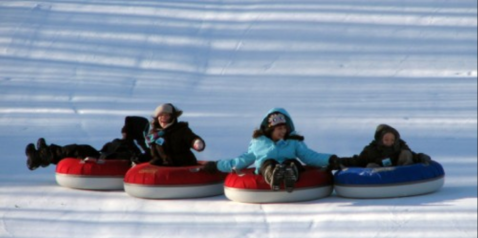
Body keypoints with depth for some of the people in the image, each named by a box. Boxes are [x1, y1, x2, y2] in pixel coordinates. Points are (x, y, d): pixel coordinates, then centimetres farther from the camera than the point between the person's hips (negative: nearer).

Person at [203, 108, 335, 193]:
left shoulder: (294, 142, 24)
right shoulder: (258, 143, 23)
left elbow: (310, 156, 19)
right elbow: (243, 160, 30)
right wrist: (217, 166, 30)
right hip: (265, 169, 0)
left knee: (292, 162, -34)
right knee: (268, 163, -35)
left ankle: (290, 176, -71)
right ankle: (273, 176, -71)